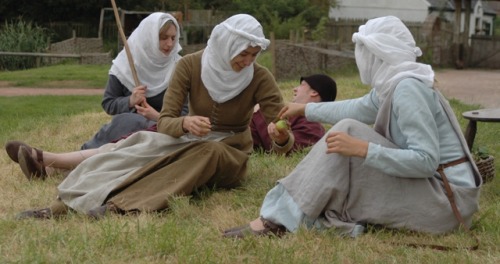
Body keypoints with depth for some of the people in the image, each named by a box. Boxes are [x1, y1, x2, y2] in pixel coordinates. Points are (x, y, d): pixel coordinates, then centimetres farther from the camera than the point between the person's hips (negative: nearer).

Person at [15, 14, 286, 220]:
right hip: (191, 145, 2)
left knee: (207, 152, -37)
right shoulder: (190, 65, -11)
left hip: (229, 159, -1)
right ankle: (64, 206, -43)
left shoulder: (259, 77, -14)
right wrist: (184, 123, -39)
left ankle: (118, 205, -51)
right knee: (148, 147, -30)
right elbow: (164, 122, -15)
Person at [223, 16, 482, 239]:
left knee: (348, 132, -17)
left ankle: (280, 219, -17)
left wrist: (362, 149, -29)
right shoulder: (393, 85, 9)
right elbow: (354, 109, 26)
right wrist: (306, 109, 38)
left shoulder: (407, 88, -19)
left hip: (446, 200, -9)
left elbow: (426, 160, -25)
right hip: (433, 189, 9)